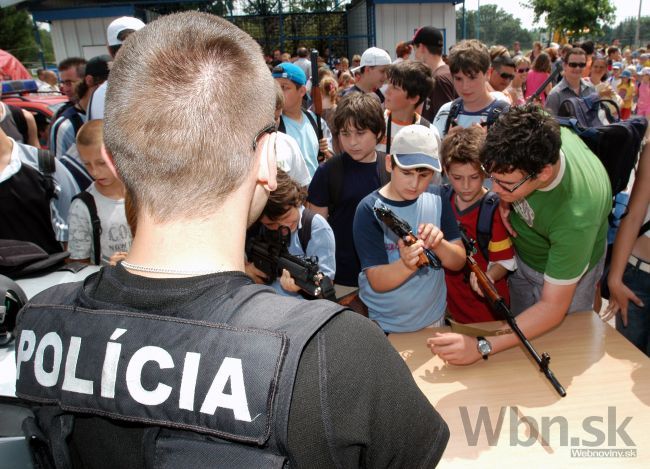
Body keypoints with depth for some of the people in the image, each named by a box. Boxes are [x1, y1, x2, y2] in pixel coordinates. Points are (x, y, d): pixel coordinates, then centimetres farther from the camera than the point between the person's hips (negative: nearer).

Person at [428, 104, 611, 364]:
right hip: (521, 255, 5)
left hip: (566, 274, -5)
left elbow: (552, 308, -36)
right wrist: (504, 201, -19)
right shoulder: (534, 136, -31)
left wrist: (482, 347, -44)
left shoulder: (576, 218, -45)